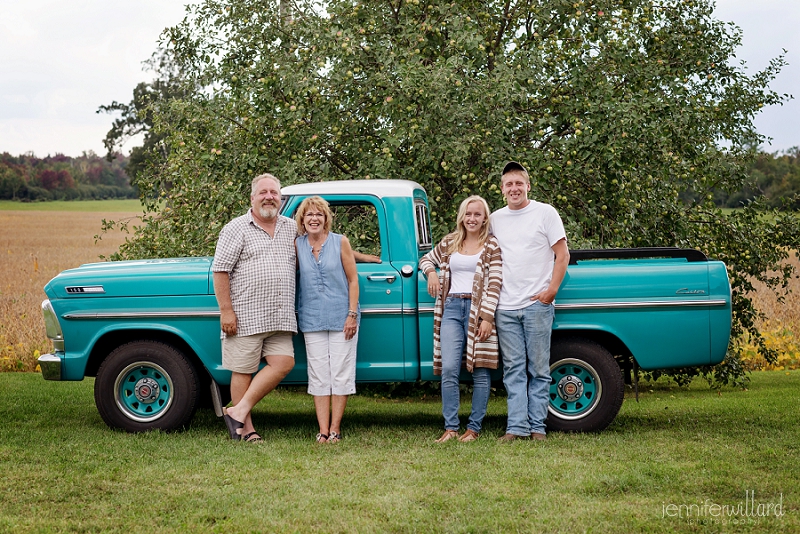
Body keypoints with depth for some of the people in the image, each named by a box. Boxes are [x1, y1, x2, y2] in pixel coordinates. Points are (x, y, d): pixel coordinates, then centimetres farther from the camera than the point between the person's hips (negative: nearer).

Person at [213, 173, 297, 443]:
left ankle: (238, 411, -1)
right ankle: (246, 429, 8)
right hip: (245, 316, -5)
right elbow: (220, 270, -6)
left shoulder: (292, 228, 13)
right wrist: (226, 310, -13)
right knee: (243, 370, 0)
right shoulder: (236, 229, -1)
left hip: (280, 318, 5)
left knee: (283, 363, -7)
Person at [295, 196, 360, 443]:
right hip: (312, 319, 2)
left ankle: (335, 428, 7)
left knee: (340, 374, 0)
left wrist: (352, 314, -7)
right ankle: (323, 430, 5)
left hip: (341, 318, -2)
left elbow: (353, 280, -1)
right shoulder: (297, 246, 3)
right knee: (319, 376, 2)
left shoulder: (340, 242, -2)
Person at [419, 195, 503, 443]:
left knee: (480, 372, 0)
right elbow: (427, 259, 30)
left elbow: (495, 284, -5)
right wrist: (431, 272, 6)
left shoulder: (492, 246, 2)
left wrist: (487, 317, -13)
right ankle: (450, 428, -1)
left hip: (478, 310, -3)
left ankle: (474, 428, 8)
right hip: (451, 308, 3)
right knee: (448, 370, -6)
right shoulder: (449, 242, 13)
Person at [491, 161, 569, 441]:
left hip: (537, 304, -3)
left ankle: (537, 427, 4)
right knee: (513, 370, 2)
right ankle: (516, 426, 3)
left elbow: (562, 255, 1)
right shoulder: (495, 219, 14)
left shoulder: (545, 213, 3)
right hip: (505, 306, 3)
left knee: (539, 370, 0)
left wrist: (552, 290, -10)